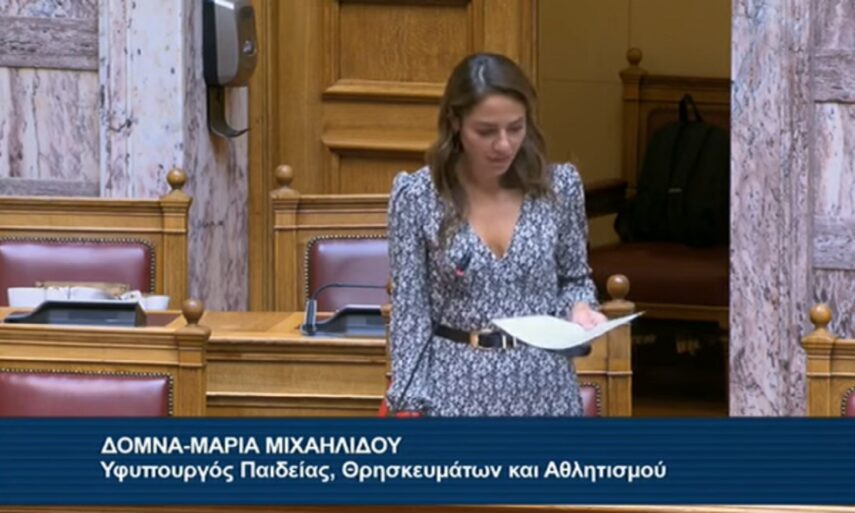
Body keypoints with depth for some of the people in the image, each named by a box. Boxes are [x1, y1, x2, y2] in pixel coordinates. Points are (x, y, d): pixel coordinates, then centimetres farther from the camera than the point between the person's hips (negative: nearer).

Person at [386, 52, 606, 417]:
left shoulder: (559, 187, -2)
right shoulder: (417, 196, -7)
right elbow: (409, 310, -4)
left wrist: (579, 309, -10)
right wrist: (410, 405, -9)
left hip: (543, 388, 2)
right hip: (459, 390, -2)